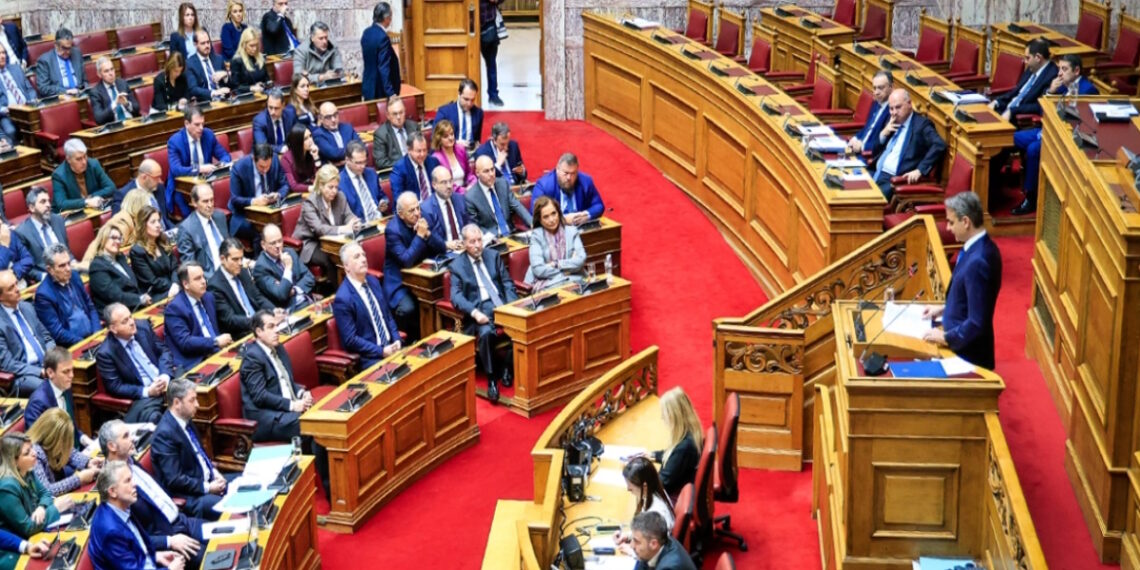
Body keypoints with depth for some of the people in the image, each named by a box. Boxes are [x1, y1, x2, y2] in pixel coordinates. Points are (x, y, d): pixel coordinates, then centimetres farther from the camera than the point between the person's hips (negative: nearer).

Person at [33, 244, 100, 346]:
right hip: (73, 345, -6)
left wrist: (97, 334, 1)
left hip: (93, 335, 6)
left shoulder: (73, 276, 7)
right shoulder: (43, 294, -11)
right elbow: (57, 333, -12)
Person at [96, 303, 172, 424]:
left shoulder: (143, 326, 3)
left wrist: (165, 375, -9)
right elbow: (114, 387, -8)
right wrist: (147, 391, -18)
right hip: (143, 395, -5)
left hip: (166, 381, 5)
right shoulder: (105, 353, -10)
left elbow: (163, 351, 10)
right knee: (152, 416, -35)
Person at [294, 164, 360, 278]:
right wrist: (344, 229, -45)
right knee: (332, 259, -34)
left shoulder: (340, 197, 4)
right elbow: (318, 229, -30)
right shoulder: (309, 203, -17)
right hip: (310, 245, -5)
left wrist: (354, 223, -30)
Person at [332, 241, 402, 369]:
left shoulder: (373, 281, 8)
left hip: (390, 346, 7)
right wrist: (381, 351, -17)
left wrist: (396, 340, 1)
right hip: (369, 357, -7)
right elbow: (350, 340, -14)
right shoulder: (343, 298, -15)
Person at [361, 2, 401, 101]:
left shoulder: (366, 32, 6)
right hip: (380, 90, -9)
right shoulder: (382, 37, -20)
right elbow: (384, 68, -24)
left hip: (368, 87, 9)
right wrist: (390, 93, -24)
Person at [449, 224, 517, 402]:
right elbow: (456, 296, -5)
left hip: (502, 304, 3)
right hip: (481, 309, -3)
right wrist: (475, 312, -22)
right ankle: (491, 379, -20)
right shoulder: (457, 265, 6)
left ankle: (507, 366, -4)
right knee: (485, 333, -36)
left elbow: (508, 283, 12)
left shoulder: (493, 255, 16)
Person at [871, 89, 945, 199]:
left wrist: (920, 170, -27)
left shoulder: (921, 124, -4)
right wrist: (884, 133, 1)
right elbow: (875, 150, 20)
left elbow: (940, 145, -19)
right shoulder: (892, 123, 18)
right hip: (878, 173, 7)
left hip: (895, 179, -7)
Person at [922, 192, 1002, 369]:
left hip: (967, 354, -9)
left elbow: (977, 323, -27)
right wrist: (945, 309, 13)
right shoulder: (981, 247, 2)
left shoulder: (977, 261, -28)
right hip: (964, 346, 9)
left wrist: (946, 338, -17)